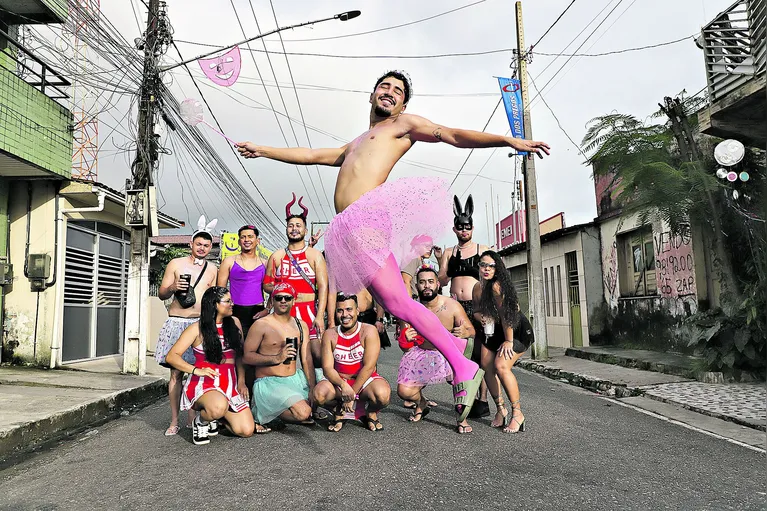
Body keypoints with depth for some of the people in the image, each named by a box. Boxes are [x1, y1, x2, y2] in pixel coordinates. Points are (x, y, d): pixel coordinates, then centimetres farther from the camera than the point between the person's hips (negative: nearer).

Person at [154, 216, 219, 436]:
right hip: (177, 323, -2)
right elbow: (161, 294, 7)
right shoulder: (176, 264, 6)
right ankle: (174, 421, 5)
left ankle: (192, 418, 11)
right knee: (176, 373, -2)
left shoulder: (212, 269, 13)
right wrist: (173, 288, -13)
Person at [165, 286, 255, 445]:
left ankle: (213, 417, 19)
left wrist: (241, 382, 6)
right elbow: (171, 356, -8)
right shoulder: (197, 328, -3)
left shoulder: (234, 323, 8)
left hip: (230, 384, 5)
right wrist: (196, 370, -22)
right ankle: (201, 421, -2)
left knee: (247, 430, -9)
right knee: (219, 407, -39)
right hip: (204, 383, -5)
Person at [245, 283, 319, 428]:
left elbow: (307, 360, 3)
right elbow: (247, 356, -12)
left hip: (296, 378, 6)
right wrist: (277, 358, -22)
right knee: (303, 413, -26)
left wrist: (313, 388, -9)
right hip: (269, 382, -6)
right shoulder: (261, 325, -6)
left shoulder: (301, 325, 10)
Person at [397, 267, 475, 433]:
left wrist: (465, 333, -42)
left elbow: (472, 330, -17)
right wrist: (405, 336, -27)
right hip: (421, 353, 2)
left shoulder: (452, 306, -17)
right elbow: (402, 336, -1)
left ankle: (462, 418, -14)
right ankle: (422, 404, 27)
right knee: (404, 391, -12)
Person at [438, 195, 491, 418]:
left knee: (480, 353, -3)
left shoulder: (483, 250, 6)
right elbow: (442, 281, 9)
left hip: (477, 307, -3)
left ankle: (483, 401, 3)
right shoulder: (448, 252, 13)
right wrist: (440, 263, -8)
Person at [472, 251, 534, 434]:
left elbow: (505, 314, -25)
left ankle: (517, 413, -9)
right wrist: (481, 317, -14)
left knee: (501, 366, -23)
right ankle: (501, 410, 14)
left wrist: (508, 341, -21)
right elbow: (476, 310, 10)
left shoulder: (497, 286, -26)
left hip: (517, 331, -8)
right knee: (487, 367, -3)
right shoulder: (477, 288, -2)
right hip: (492, 332, 8)